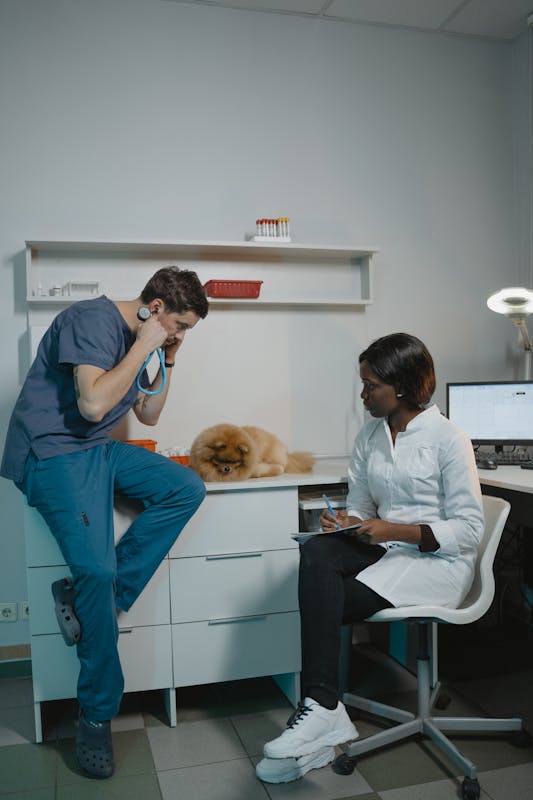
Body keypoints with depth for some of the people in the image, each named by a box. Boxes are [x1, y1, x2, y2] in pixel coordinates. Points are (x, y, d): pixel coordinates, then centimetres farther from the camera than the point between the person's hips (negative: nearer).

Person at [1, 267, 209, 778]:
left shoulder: (142, 340, 13)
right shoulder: (93, 319, -14)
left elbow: (148, 415, 18)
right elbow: (93, 404, -25)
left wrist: (167, 361, 8)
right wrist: (142, 348, -17)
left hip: (98, 448, 9)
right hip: (51, 452, -9)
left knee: (187, 488, -11)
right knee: (97, 569, -21)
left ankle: (90, 598, -11)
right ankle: (97, 714, -2)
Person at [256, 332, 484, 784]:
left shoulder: (449, 440, -9)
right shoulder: (370, 436, 10)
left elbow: (469, 530, -10)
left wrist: (395, 531, -20)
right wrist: (346, 521, -9)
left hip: (437, 561, -6)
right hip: (383, 549, 6)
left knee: (322, 603, -24)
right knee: (316, 552, -27)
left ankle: (321, 710, -10)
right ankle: (322, 709, -27)